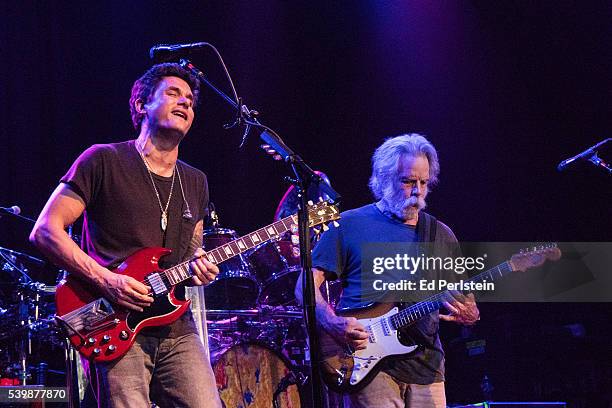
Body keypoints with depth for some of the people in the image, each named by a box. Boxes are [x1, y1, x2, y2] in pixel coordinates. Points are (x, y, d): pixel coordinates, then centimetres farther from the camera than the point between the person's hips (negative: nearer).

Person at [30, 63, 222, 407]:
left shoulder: (195, 184, 18)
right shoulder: (105, 162, -1)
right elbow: (45, 231, -5)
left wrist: (199, 268, 3)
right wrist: (106, 280, -15)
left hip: (176, 328, 5)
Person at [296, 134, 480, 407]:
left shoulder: (441, 236, 15)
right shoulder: (351, 225, 4)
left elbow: (465, 301, 18)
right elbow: (307, 284, 1)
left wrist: (469, 315, -7)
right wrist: (333, 324, -17)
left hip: (426, 367, 4)